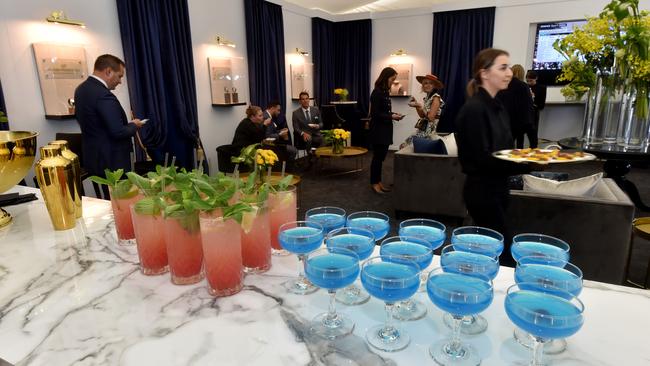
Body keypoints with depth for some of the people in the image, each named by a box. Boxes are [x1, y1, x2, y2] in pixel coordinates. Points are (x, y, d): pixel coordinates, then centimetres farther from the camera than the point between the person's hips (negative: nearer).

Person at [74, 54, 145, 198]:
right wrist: (134, 125, -3)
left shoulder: (81, 89, 8)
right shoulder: (103, 94, -22)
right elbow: (118, 132, -24)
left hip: (94, 157, 10)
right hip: (111, 161, -10)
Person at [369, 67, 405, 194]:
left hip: (385, 129, 8)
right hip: (378, 130, -8)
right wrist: (391, 116, -16)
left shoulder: (385, 92, 12)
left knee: (381, 157, 12)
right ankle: (374, 183, 10)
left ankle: (378, 182, 20)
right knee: (377, 157, -1)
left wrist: (393, 114, 2)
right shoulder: (377, 92, -15)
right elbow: (375, 114, -18)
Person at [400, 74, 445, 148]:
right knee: (404, 145, 1)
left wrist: (421, 106, -15)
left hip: (430, 130, -8)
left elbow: (430, 117, -19)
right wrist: (416, 105, 4)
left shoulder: (436, 98, -12)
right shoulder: (427, 97, 13)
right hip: (423, 129, 8)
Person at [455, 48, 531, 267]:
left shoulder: (498, 107, 10)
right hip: (482, 191, -9)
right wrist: (527, 165, -27)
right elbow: (482, 158, -23)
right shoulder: (474, 109, -18)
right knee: (504, 254, -3)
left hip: (497, 188, 9)